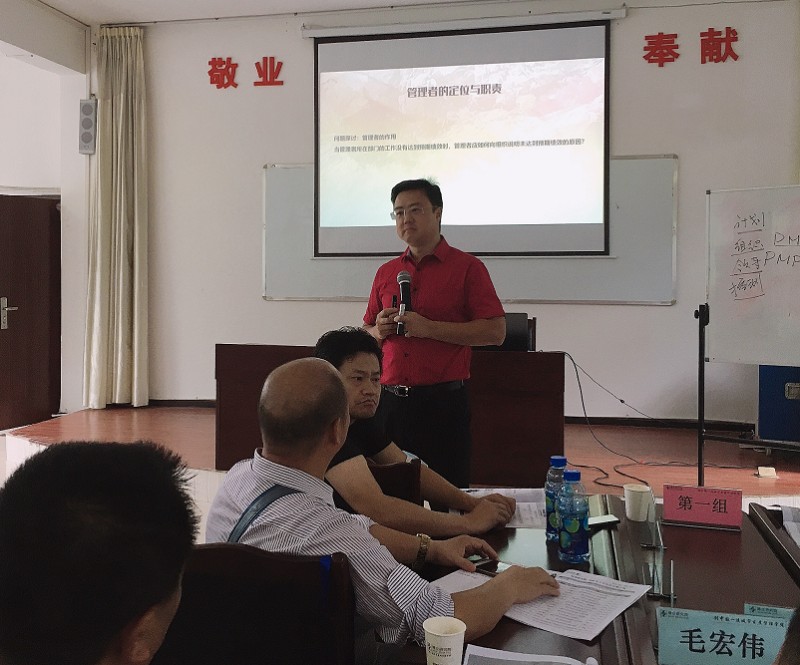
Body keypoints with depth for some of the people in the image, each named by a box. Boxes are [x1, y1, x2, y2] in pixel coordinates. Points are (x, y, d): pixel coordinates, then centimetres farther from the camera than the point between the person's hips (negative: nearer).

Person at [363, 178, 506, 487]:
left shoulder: (467, 267, -1)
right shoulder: (386, 272, 14)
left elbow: (495, 331, -9)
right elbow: (367, 332, 22)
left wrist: (428, 328, -16)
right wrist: (379, 331, -2)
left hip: (443, 402, -4)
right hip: (390, 401, 5)